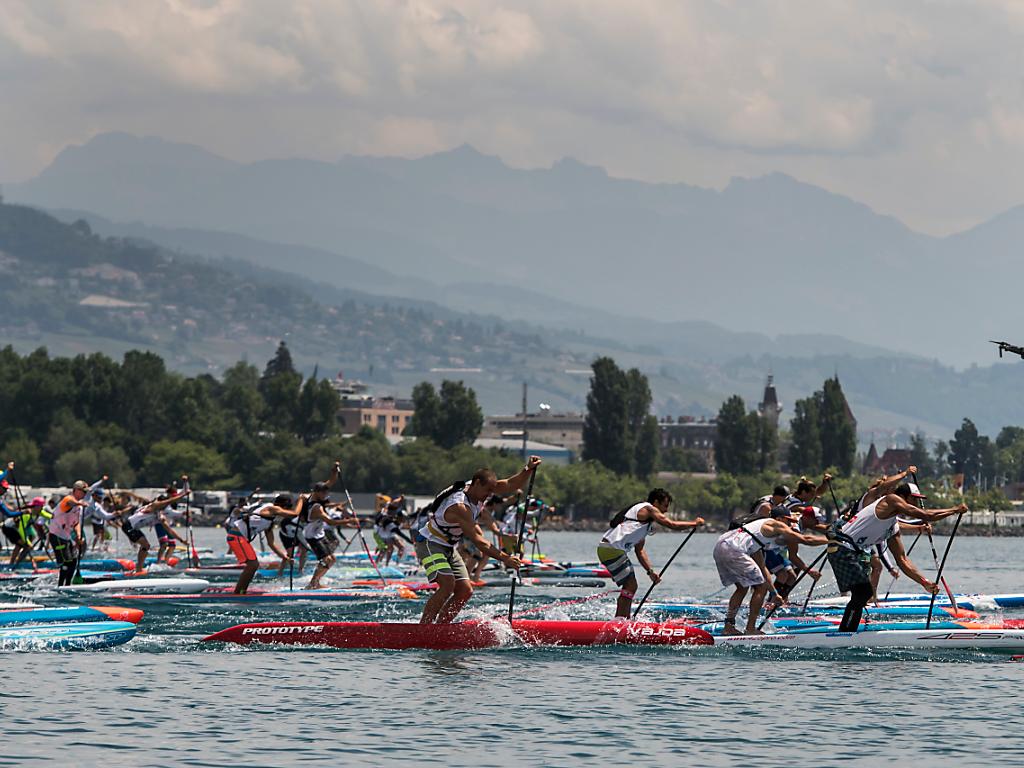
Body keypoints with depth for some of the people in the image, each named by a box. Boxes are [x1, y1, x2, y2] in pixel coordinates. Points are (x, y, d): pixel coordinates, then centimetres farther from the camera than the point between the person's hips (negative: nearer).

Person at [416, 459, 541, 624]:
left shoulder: (476, 488, -5)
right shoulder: (459, 507, -32)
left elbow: (511, 485, -4)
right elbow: (478, 542, -35)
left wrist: (528, 470, -22)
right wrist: (505, 558, -39)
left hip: (448, 548, 9)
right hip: (430, 544, -9)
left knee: (465, 591, 2)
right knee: (447, 586, -27)